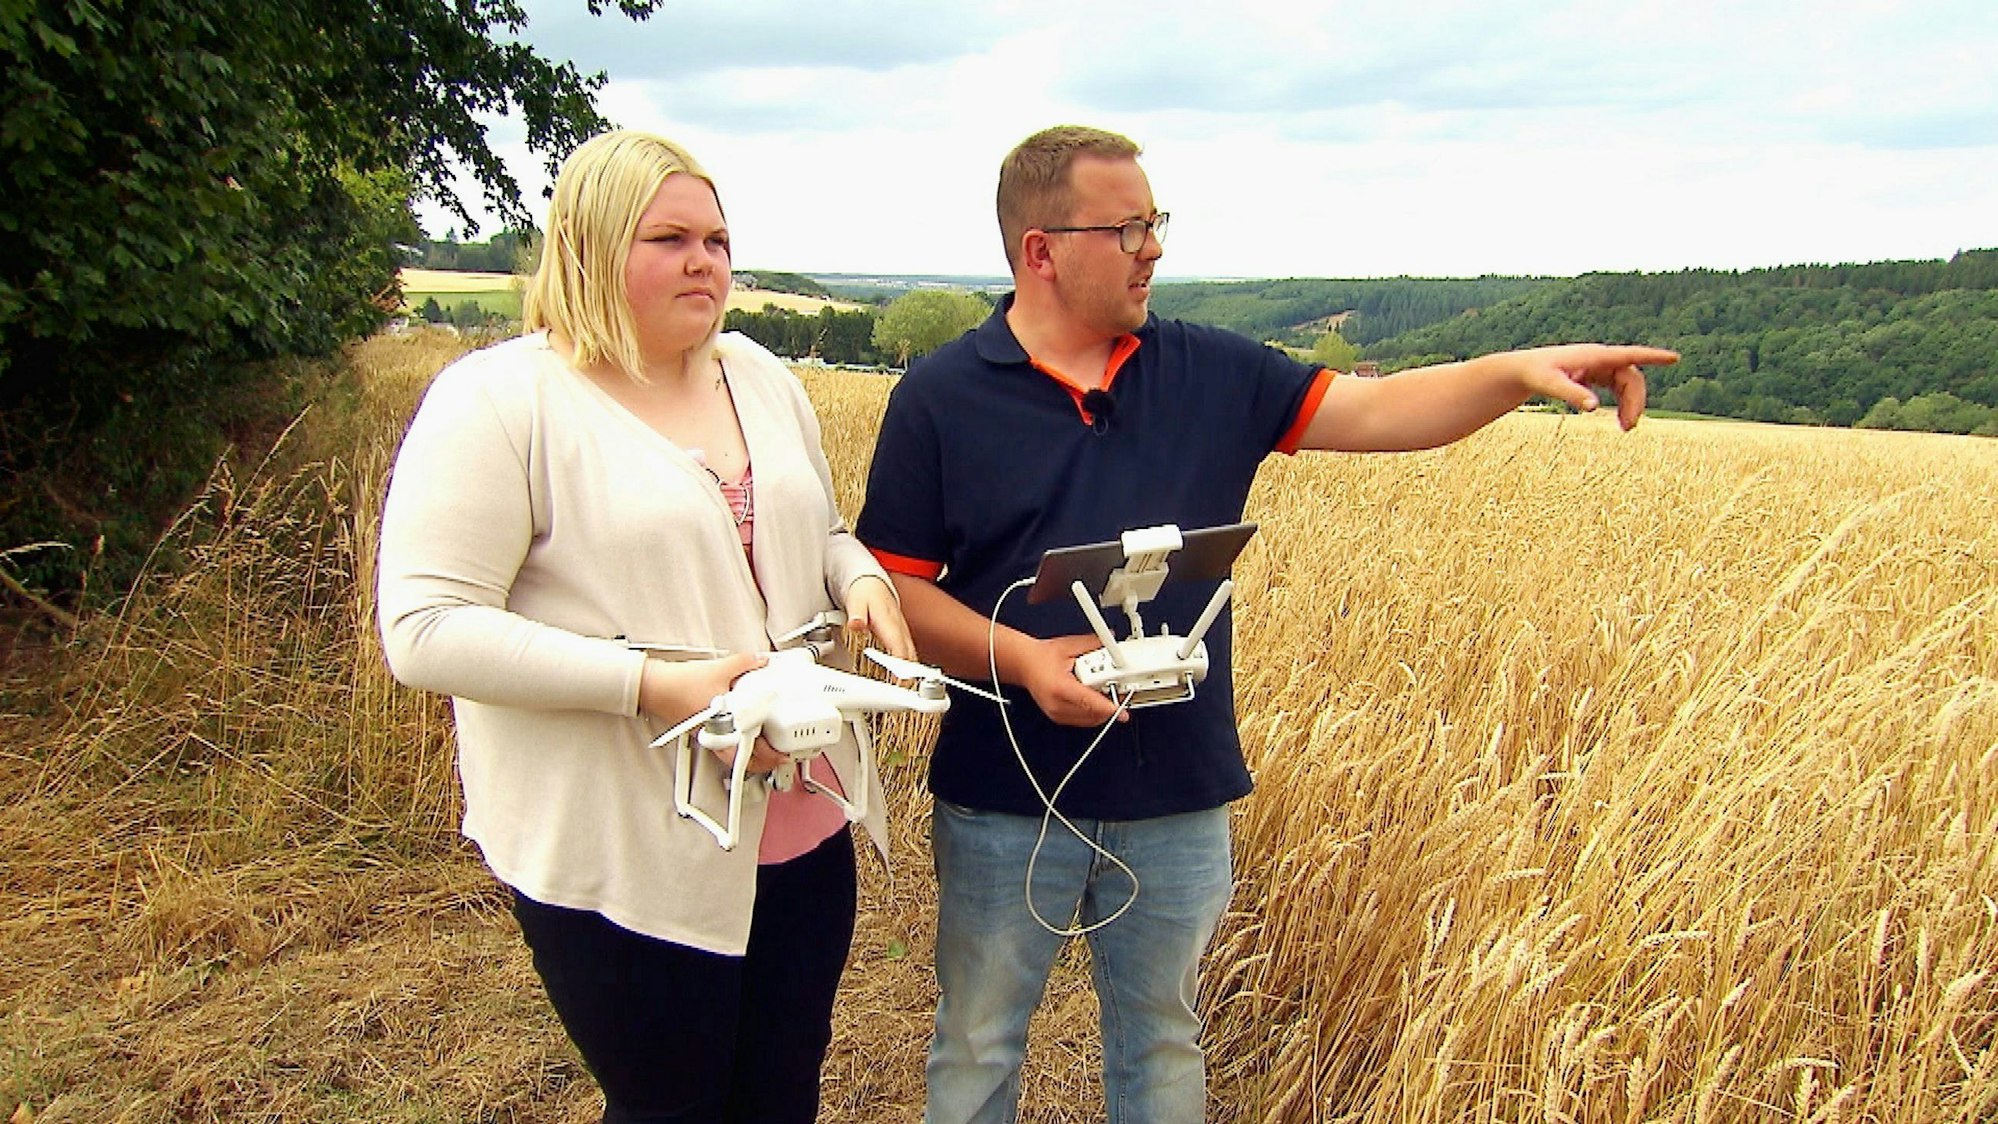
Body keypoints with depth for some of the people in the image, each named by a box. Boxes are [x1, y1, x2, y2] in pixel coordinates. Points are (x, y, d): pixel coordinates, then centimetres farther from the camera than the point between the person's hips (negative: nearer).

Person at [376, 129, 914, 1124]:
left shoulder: (762, 379, 9)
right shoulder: (497, 400, -12)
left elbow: (820, 533, 21)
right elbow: (425, 629, -17)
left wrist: (863, 581, -3)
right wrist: (649, 682, -25)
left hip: (799, 823, 7)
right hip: (625, 852, -6)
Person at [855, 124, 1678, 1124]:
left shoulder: (1212, 375, 2)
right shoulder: (941, 397, -7)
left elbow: (1376, 412, 0)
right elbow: (893, 588, -7)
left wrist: (1518, 370, -15)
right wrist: (1021, 658, -22)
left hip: (1177, 796, 3)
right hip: (1005, 801, -2)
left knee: (1161, 1040, 21)